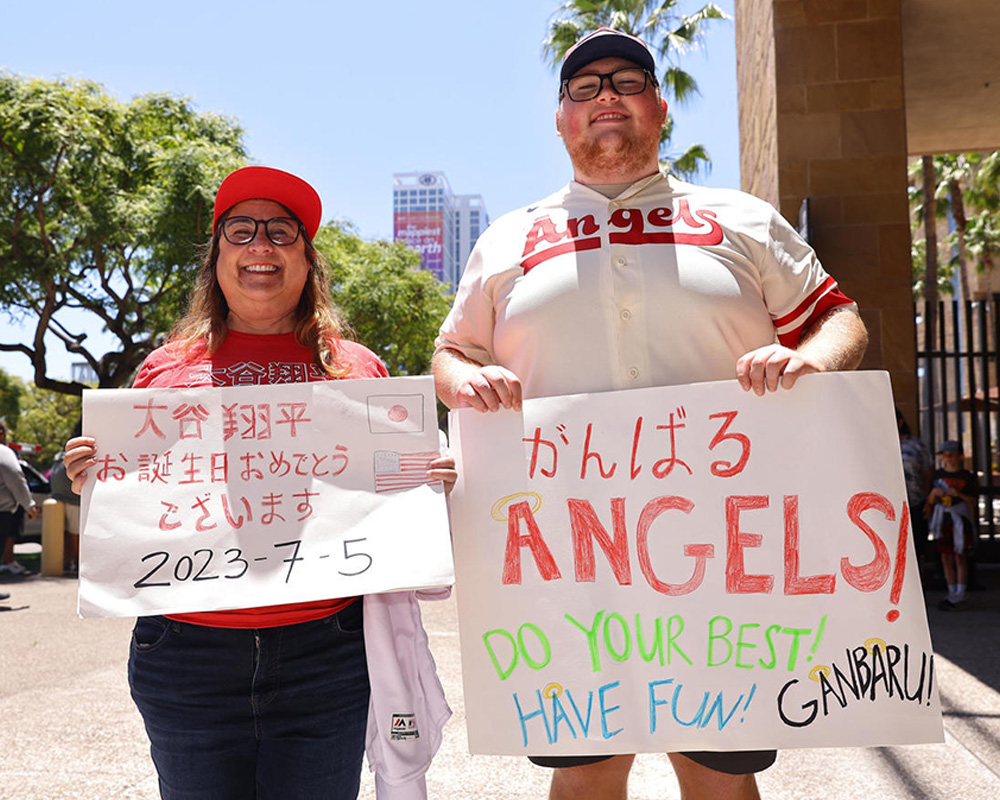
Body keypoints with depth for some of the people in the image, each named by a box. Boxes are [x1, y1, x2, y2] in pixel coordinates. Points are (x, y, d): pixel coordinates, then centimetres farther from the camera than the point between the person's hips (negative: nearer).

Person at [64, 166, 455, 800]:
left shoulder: (357, 368, 7)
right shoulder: (167, 367, 9)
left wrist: (433, 485, -7)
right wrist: (94, 483, -5)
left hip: (326, 654, 0)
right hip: (187, 659, 1)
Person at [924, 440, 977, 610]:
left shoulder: (968, 477, -2)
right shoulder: (937, 475, 8)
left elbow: (974, 501, -4)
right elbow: (931, 501, 13)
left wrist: (958, 494, -18)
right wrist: (934, 493, -9)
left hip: (960, 520, -4)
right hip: (942, 519, 4)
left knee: (960, 557, -2)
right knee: (946, 558, 6)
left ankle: (960, 596, 2)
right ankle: (952, 594, 16)